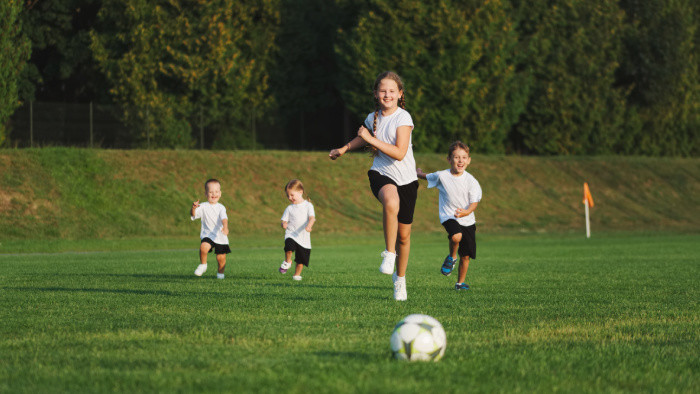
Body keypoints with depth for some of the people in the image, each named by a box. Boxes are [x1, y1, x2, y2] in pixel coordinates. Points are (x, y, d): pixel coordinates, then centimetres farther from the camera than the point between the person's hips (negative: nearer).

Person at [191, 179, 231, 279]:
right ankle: (203, 265, -5)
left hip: (220, 236, 1)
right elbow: (193, 214, -13)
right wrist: (193, 208, -36)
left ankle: (220, 273, 32)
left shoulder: (221, 208, -1)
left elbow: (224, 218, -16)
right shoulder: (203, 206, -2)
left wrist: (225, 227, -37)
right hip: (208, 234, -1)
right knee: (203, 247, -30)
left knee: (221, 258, 3)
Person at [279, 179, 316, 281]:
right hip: (291, 234, 0)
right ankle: (287, 262, -8)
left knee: (301, 259, 3)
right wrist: (284, 224, -15)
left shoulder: (308, 205, 2)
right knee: (289, 246, -31)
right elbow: (284, 220, 11)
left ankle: (297, 274, 21)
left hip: (303, 236, 0)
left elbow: (312, 217, -9)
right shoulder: (289, 208, 9)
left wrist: (309, 225, -31)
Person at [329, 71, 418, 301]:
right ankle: (389, 253, -24)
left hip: (406, 179, -1)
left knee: (404, 235, 7)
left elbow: (399, 153, -22)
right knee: (391, 203, -38)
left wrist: (371, 139, -22)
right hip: (381, 175, 1)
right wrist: (344, 149, 23)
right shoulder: (373, 118, 3)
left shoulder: (403, 118, -12)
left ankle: (400, 277, 31)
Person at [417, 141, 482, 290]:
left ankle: (460, 282, 28)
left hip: (467, 220, 2)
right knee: (456, 236, -35)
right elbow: (426, 177, 14)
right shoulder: (442, 176, -9)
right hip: (449, 216, -2)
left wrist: (466, 212, -31)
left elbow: (474, 202, -12)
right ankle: (451, 257, -3)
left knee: (466, 255, 6)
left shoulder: (471, 181, -9)